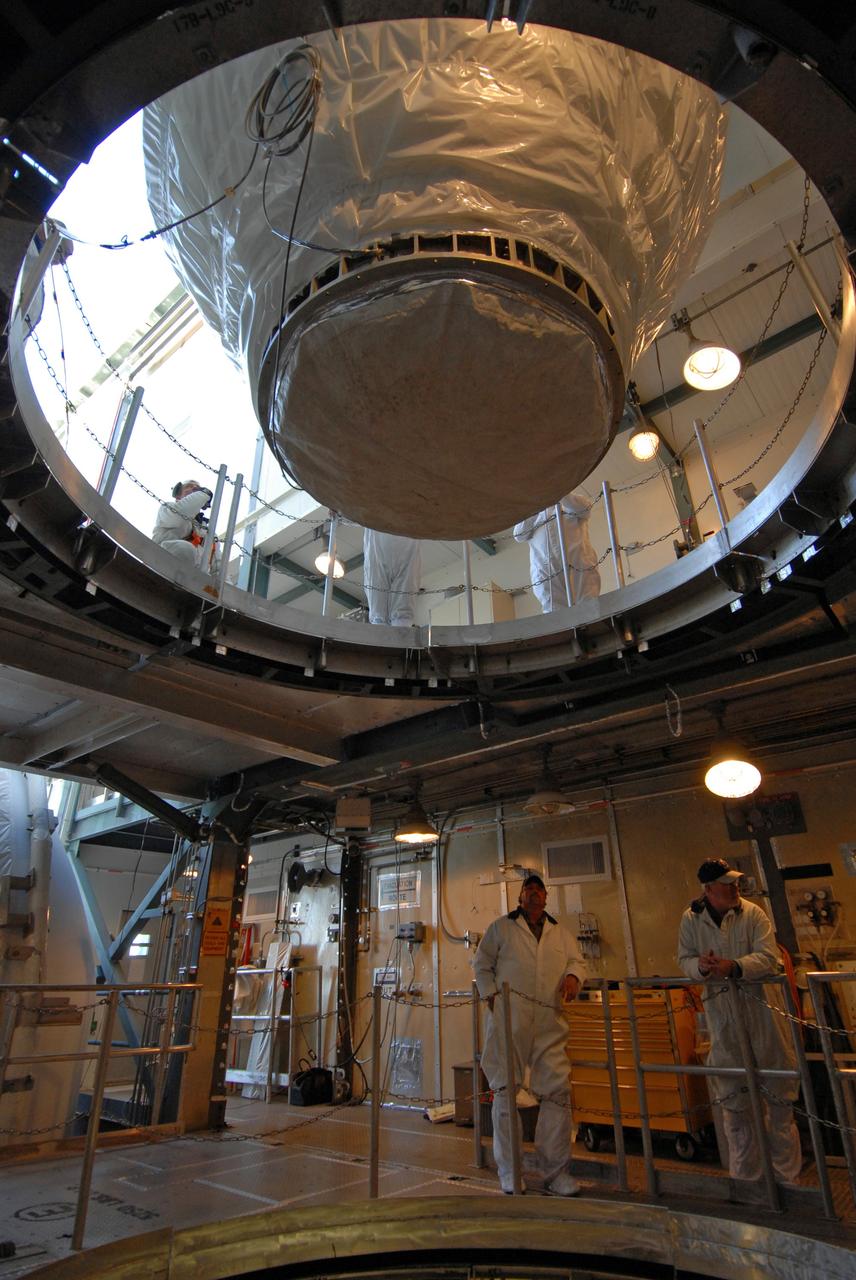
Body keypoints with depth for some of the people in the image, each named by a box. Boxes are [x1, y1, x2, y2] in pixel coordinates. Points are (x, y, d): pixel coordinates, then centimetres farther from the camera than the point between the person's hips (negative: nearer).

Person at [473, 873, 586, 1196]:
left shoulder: (561, 933, 21)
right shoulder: (501, 927, 12)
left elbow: (576, 961, 16)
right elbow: (482, 963, 13)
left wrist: (573, 976, -6)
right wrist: (491, 993, -1)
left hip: (550, 1020, 3)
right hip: (510, 1014, -2)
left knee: (557, 1091, 0)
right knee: (505, 1090, 1)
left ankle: (555, 1171, 14)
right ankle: (508, 1171, 13)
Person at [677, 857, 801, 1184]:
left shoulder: (753, 913, -8)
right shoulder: (691, 918, -1)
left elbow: (768, 958, -16)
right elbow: (685, 959, 4)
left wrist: (732, 967, -30)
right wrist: (701, 966, -18)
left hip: (760, 1006, -2)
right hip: (721, 1010, 2)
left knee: (777, 1095, 8)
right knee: (732, 1096, 12)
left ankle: (786, 1174, 27)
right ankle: (743, 1174, 29)